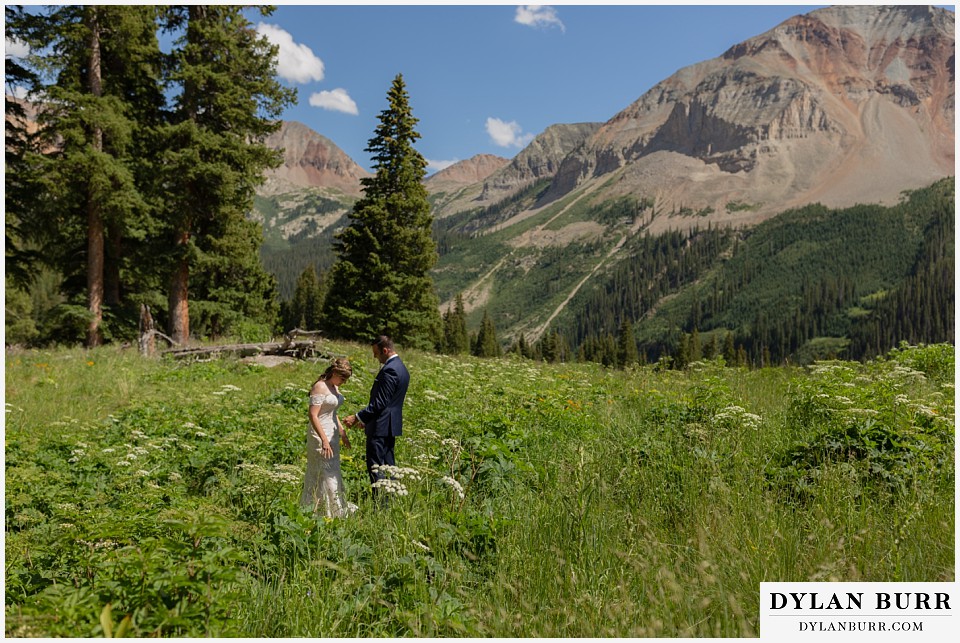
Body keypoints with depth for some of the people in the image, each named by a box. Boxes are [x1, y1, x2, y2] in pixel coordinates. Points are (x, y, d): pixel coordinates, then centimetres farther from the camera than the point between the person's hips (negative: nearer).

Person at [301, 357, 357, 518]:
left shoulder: (334, 387, 9)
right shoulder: (320, 387, -18)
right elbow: (313, 416, -22)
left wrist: (343, 433, 19)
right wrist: (324, 440, -26)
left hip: (332, 434, 10)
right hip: (320, 434, -10)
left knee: (332, 472, 14)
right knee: (327, 473, -4)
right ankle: (335, 510, 4)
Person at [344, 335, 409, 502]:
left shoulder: (389, 370, -19)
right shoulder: (401, 368, 12)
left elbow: (380, 403, -22)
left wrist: (357, 417, -16)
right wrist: (366, 418, 20)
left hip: (380, 427, -10)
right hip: (391, 426, 10)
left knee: (375, 467, -5)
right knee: (388, 465, 15)